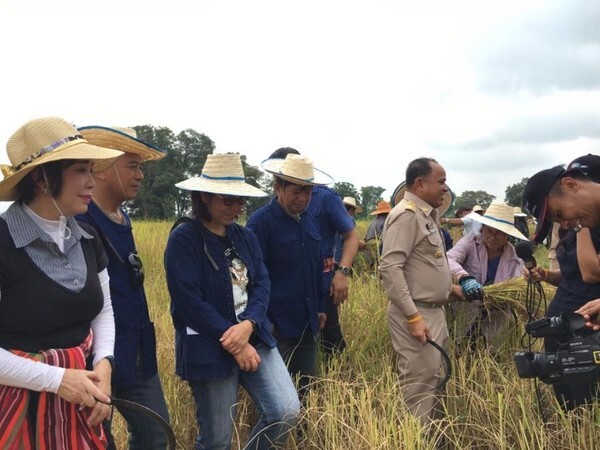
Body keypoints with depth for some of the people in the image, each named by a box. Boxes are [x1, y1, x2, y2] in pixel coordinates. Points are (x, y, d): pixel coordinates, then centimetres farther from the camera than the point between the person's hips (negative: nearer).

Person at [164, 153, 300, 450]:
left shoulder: (245, 237, 9)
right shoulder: (183, 238, -11)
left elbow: (262, 283, 3)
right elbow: (189, 301, -17)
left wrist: (248, 325, -16)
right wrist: (233, 342, -16)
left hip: (253, 336, 6)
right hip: (209, 347, -6)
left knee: (286, 411, -5)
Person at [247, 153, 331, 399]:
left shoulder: (310, 221, 10)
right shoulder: (261, 222, -12)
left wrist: (320, 307, 18)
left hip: (308, 324, 7)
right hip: (278, 327, -7)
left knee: (308, 389, 15)